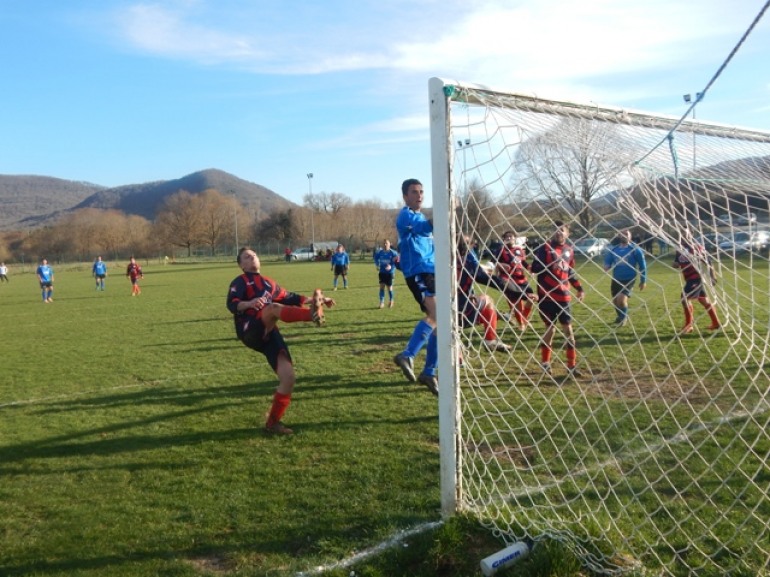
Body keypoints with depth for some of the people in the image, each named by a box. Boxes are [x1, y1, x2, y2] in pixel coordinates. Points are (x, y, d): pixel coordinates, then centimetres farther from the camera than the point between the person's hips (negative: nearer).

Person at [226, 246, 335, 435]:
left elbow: (289, 298, 39)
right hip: (251, 332, -6)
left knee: (288, 377, -9)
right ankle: (312, 315, -62)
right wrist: (249, 303, -32)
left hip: (269, 335, 6)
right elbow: (231, 304, -10)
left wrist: (315, 299, 32)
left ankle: (272, 423, 5)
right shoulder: (240, 282, 7)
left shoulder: (268, 283, 28)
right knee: (272, 308, -35)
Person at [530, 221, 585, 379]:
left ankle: (572, 366, 8)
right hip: (547, 296, -4)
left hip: (563, 296, 4)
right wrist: (550, 265, -25)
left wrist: (579, 289, 10)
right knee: (550, 329, 2)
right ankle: (545, 363, 19)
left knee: (568, 329, 2)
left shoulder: (569, 250, 11)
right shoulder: (544, 248, -4)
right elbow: (534, 269, -10)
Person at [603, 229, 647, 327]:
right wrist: (606, 267, -18)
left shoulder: (635, 249, -5)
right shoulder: (613, 249, 4)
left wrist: (643, 280, 2)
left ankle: (624, 316, 8)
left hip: (629, 279, -4)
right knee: (615, 301, 12)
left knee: (621, 299, -22)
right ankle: (621, 317, 42)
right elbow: (607, 262, 8)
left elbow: (642, 265, 1)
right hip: (616, 279, 4)